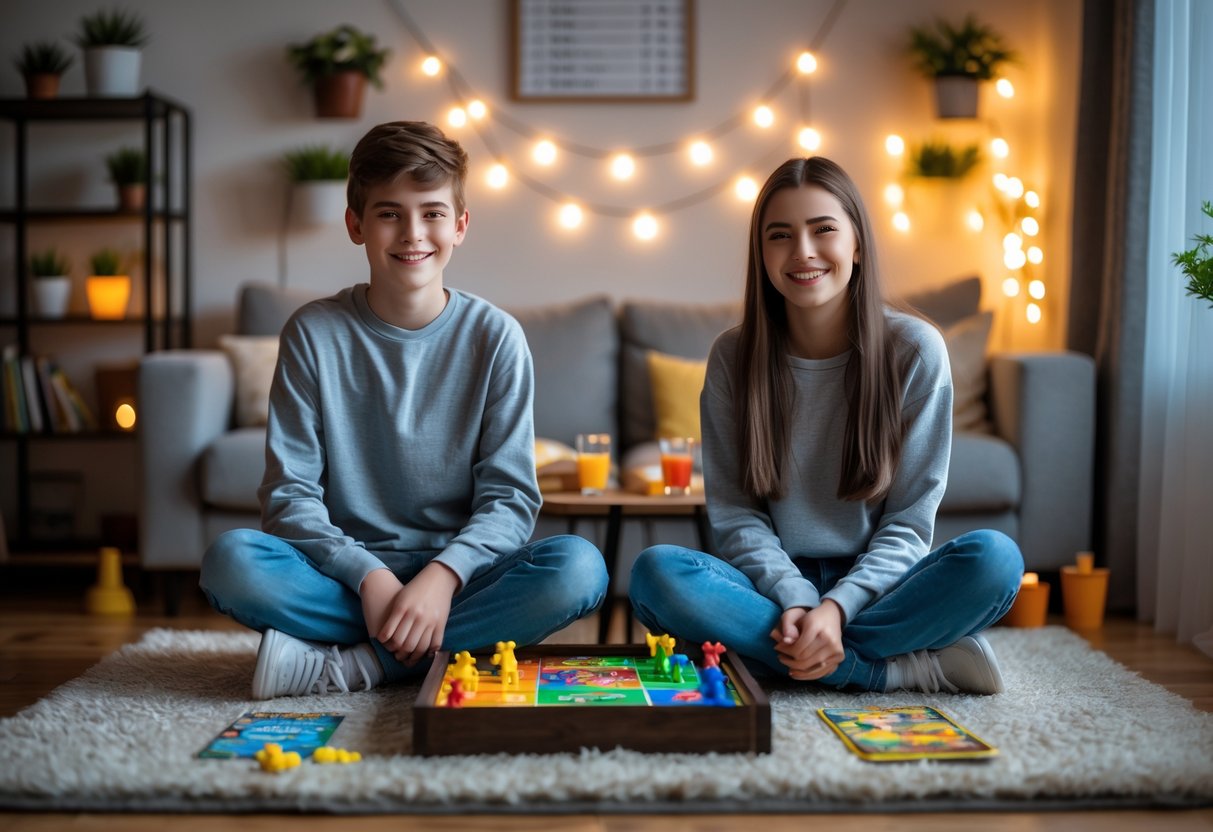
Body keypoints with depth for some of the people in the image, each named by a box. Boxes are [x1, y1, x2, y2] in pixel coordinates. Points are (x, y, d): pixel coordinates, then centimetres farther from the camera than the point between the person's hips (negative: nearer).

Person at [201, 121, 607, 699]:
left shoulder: (494, 337, -1)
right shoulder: (314, 333, -1)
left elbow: (510, 496, -4)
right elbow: (289, 493, -4)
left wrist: (443, 575, -23)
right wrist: (369, 576, -21)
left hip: (459, 571, 1)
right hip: (346, 573, -1)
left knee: (580, 567, -28)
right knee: (231, 560, -28)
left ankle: (355, 665, -22)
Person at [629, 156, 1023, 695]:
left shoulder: (915, 349, -5)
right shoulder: (733, 358, -1)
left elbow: (910, 520, -5)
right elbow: (735, 513, -3)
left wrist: (837, 607, -21)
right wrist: (796, 601, -21)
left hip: (875, 585, -2)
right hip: (774, 583, 2)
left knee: (995, 558, -29)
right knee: (657, 574, -30)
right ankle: (909, 666, -23)